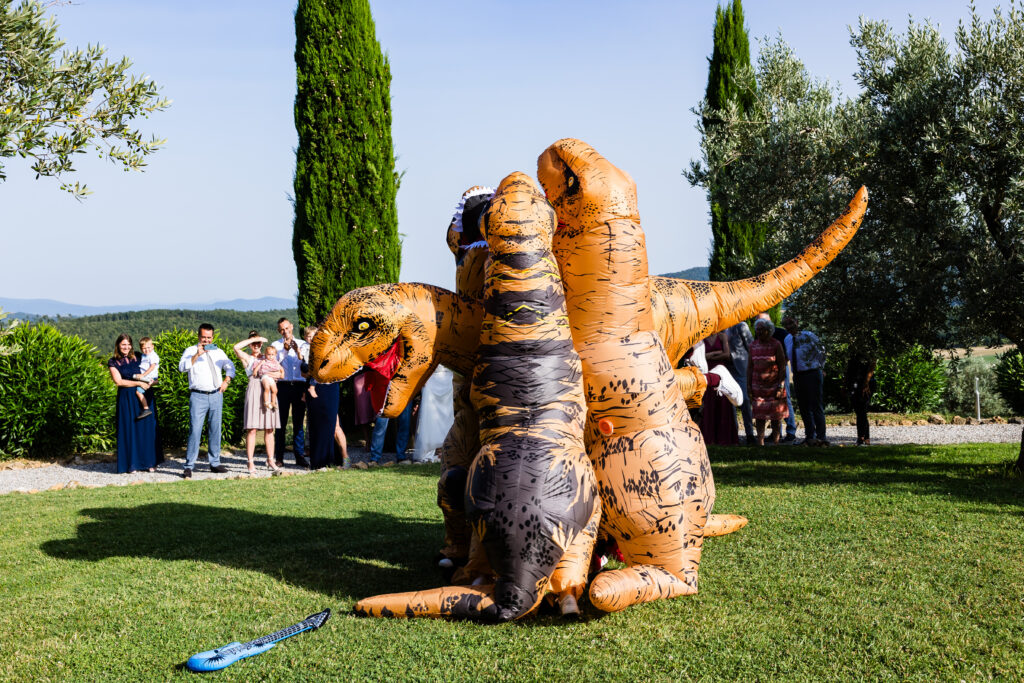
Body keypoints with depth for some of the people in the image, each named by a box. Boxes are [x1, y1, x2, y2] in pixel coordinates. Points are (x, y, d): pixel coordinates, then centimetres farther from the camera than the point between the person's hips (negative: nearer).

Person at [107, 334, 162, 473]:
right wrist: (138, 383, -13)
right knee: (129, 430, 0)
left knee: (147, 429, 2)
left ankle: (149, 462, 9)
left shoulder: (137, 357, 9)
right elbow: (118, 381, -7)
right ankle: (131, 464, 6)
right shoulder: (113, 362, 2)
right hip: (126, 398, -2)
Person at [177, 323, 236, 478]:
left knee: (216, 430, 8)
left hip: (216, 395, 5)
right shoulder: (191, 351, 2)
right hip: (198, 396, -5)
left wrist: (226, 380, 8)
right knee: (195, 430, -11)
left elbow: (230, 366, 25)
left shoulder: (218, 352, 15)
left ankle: (215, 463, 17)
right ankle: (189, 466, -7)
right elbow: (182, 367, -13)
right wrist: (197, 355, -22)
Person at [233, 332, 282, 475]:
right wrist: (253, 338, -6)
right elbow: (236, 347, -13)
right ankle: (250, 462, -6)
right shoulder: (247, 358, 8)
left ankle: (271, 461, 9)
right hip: (254, 391, -4)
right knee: (252, 429, -8)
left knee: (269, 429, 4)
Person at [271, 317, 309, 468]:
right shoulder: (276, 345, 11)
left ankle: (300, 456, 5)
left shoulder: (302, 344, 14)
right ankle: (279, 458, 0)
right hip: (283, 386, -1)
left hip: (299, 385, 1)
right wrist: (285, 349, -18)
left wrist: (298, 352, -16)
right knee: (281, 423, -2)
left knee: (299, 422, 2)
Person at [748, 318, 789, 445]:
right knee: (759, 415, 1)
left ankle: (775, 441, 8)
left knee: (776, 416, 0)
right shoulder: (753, 345, 7)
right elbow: (750, 367, 11)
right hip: (757, 386, 3)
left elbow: (782, 367, -6)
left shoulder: (776, 344, -4)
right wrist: (748, 386, 5)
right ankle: (760, 443, 5)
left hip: (773, 385, -3)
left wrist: (781, 386, -13)